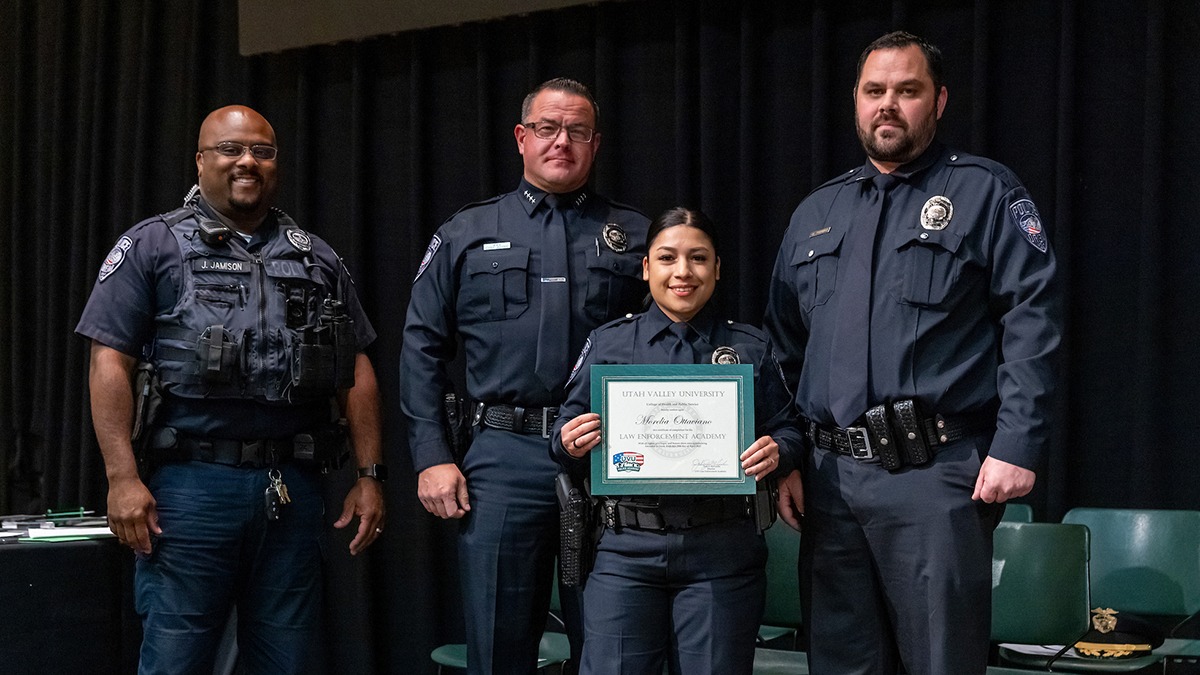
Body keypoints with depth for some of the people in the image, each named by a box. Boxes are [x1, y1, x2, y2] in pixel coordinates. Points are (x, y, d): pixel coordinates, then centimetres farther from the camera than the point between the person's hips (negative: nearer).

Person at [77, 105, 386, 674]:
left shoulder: (317, 260, 16)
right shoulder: (152, 246, 4)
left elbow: (356, 372, 16)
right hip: (190, 484, -3)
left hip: (292, 492, 4)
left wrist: (369, 476, 7)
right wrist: (122, 477, -12)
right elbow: (111, 361, -3)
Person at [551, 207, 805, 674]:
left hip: (723, 552, 0)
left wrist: (777, 452, -14)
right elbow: (568, 433, 9)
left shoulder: (750, 347, 10)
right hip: (627, 549, 0)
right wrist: (570, 444, -13)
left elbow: (787, 429, 8)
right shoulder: (607, 343, 10)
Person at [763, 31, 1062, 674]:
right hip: (830, 476, 5)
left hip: (937, 474, -5)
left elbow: (1031, 324, -6)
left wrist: (1017, 447, -14)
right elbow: (783, 343, 20)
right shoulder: (816, 213, 18)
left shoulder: (985, 192, 3)